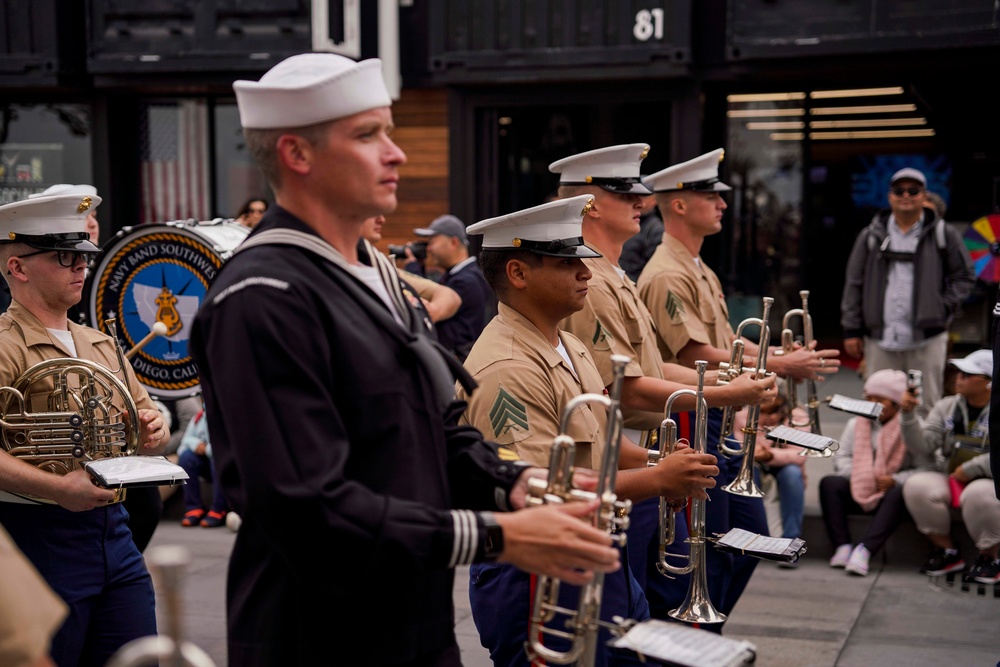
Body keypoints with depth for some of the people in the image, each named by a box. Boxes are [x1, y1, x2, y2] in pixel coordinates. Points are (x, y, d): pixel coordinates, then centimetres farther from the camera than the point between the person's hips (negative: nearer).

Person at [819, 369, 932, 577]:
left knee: (900, 494, -38)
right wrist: (858, 475, -13)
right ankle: (842, 548, -33)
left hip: (891, 490, -4)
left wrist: (895, 480, -23)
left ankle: (864, 551, -48)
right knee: (829, 483, -23)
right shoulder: (856, 424, 13)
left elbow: (925, 468, -10)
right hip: (858, 490, 4)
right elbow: (841, 457, 7)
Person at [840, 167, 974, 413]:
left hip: (927, 338, -1)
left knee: (926, 408, 3)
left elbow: (964, 277, 10)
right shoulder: (872, 235, 9)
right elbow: (854, 284, 9)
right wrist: (851, 330, 4)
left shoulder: (944, 234, 5)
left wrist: (943, 309, -4)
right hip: (880, 338, 1)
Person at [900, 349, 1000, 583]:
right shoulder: (946, 406, 6)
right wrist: (909, 415, -16)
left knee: (978, 494, -38)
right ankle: (947, 551, -4)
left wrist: (969, 470, -18)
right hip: (948, 479, 4)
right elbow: (924, 445, -3)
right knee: (916, 485, -25)